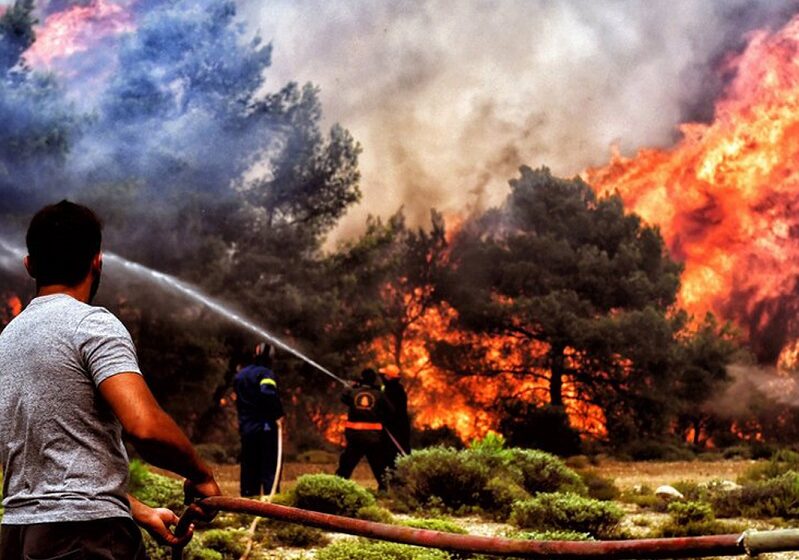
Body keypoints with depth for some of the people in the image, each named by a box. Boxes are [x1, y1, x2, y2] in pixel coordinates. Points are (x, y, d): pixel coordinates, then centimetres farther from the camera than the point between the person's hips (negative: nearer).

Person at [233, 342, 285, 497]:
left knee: (249, 469, 12)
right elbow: (268, 393, -27)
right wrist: (278, 414, -20)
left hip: (246, 427, 6)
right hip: (265, 427, -6)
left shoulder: (240, 375, 15)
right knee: (270, 468, -5)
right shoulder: (265, 373, -10)